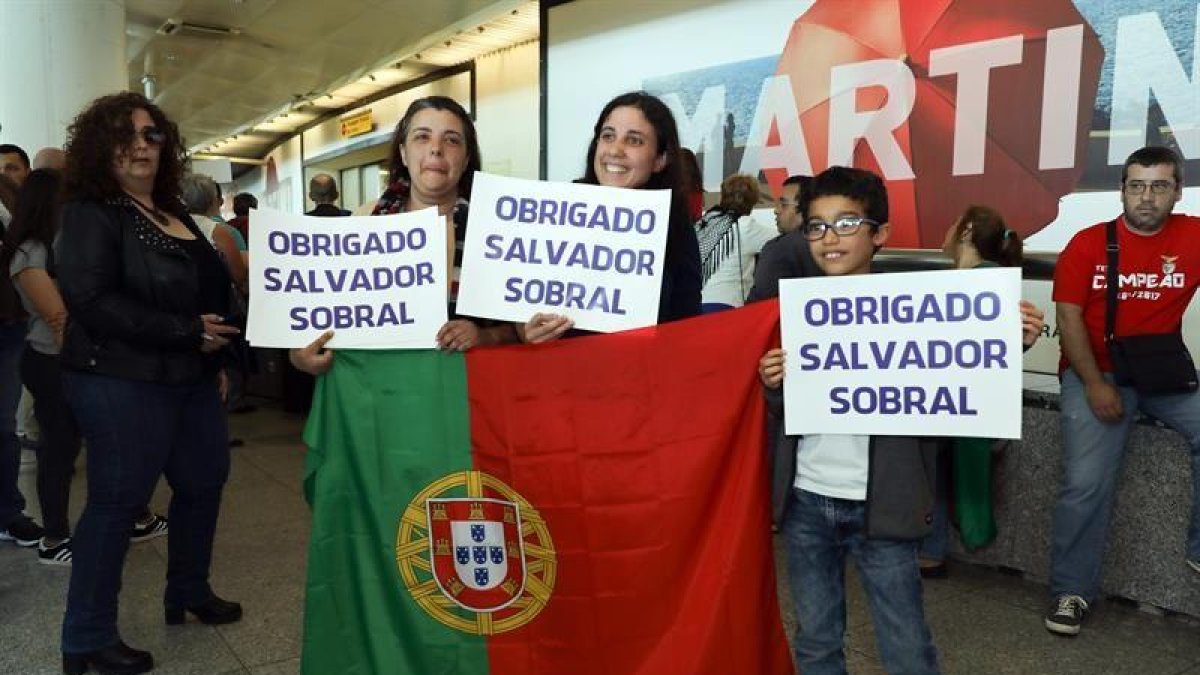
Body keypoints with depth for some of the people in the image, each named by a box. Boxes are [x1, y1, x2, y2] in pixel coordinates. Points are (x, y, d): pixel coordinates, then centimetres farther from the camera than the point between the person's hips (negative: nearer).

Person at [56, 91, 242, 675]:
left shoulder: (173, 213, 14)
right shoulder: (90, 213, -11)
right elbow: (91, 301, -23)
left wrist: (214, 355, 18)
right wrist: (188, 333, -22)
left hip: (191, 379, 9)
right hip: (122, 382, -8)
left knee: (204, 481, 17)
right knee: (117, 499, 0)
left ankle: (189, 593, 37)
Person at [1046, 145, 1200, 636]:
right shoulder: (1088, 243, -2)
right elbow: (1069, 317, -6)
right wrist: (1094, 383, -15)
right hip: (1096, 373, -2)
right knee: (1086, 483, -10)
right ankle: (1071, 590, 7)